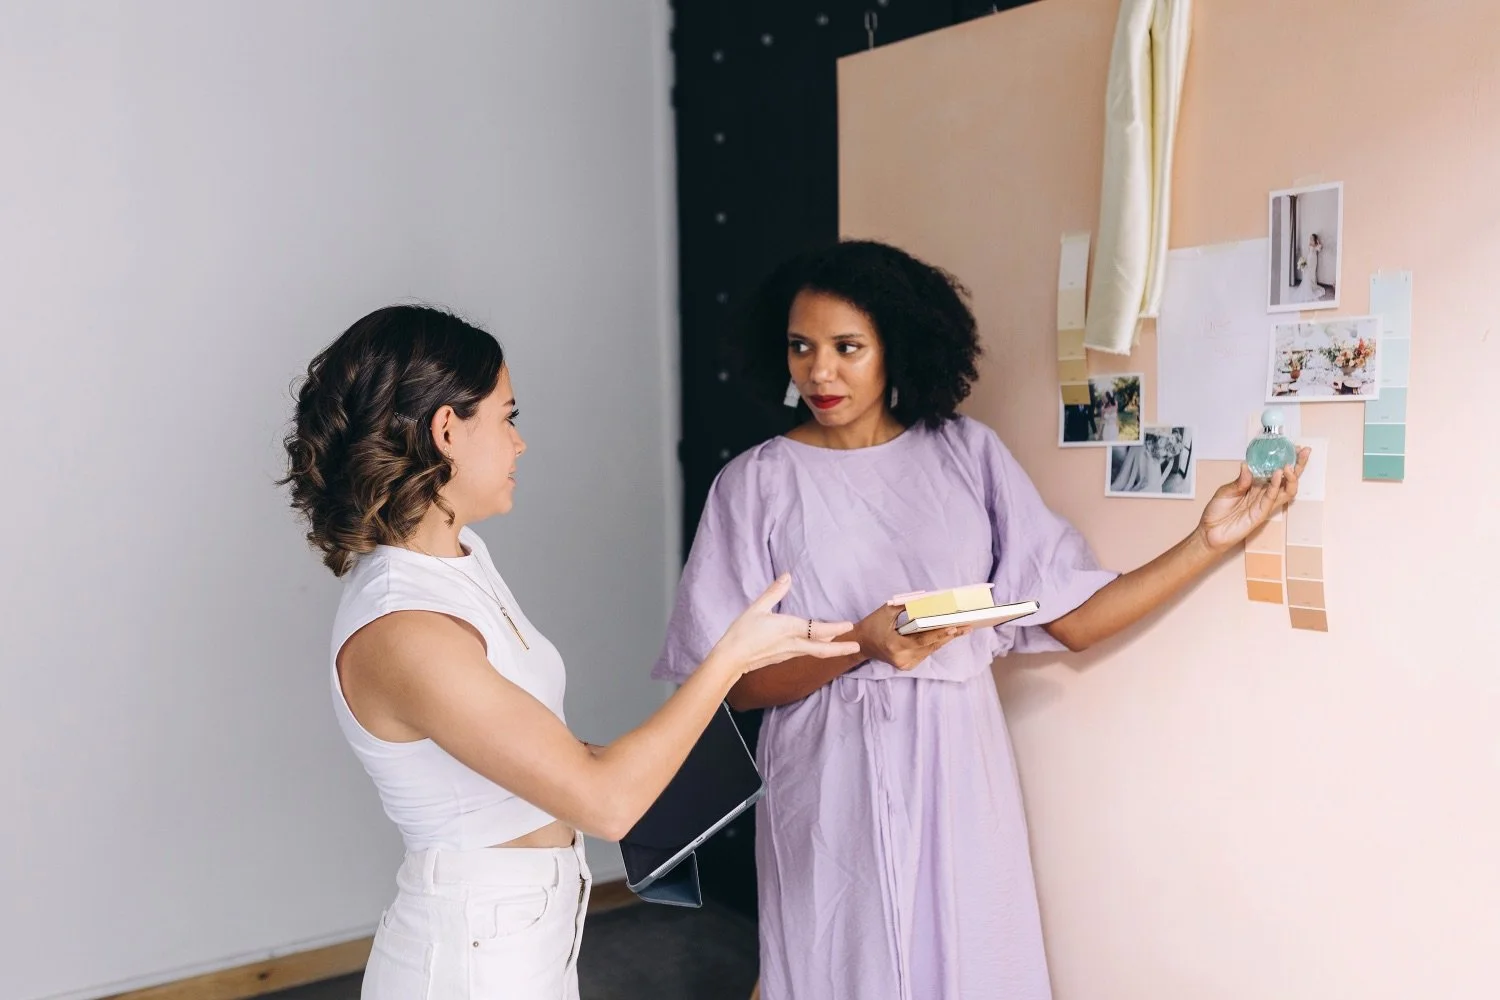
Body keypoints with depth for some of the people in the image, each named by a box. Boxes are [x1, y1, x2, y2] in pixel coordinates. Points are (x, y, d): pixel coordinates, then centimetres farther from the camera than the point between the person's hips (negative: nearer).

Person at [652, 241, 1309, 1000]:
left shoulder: (968, 454, 1)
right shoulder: (758, 481, -4)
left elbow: (1071, 618, 0)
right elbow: (735, 680, -7)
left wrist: (1209, 541, -8)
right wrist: (862, 644, -23)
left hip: (958, 774, 2)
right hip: (836, 788, -2)